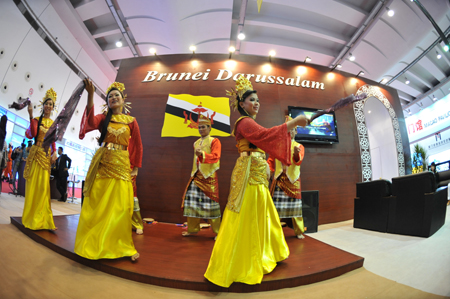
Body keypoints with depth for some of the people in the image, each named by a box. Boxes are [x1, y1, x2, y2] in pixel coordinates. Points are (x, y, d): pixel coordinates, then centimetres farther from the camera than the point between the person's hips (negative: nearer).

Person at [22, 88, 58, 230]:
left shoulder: (53, 124, 13)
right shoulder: (36, 120, 2)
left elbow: (53, 141, 12)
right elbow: (33, 134, -16)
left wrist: (54, 152, -4)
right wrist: (31, 116, -20)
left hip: (47, 155, 3)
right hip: (36, 153, -3)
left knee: (44, 186, 2)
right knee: (33, 184, 0)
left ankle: (41, 219, 9)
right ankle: (30, 217, 13)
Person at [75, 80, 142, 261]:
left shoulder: (131, 121, 9)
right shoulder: (103, 118, 10)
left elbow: (138, 146, 9)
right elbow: (91, 121, -14)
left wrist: (135, 168, 5)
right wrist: (91, 95, -21)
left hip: (122, 166, -1)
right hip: (102, 164, 1)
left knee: (121, 207, 0)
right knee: (97, 205, 5)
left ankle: (122, 246, 14)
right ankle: (94, 244, 22)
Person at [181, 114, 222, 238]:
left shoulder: (214, 141, -2)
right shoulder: (196, 143, 17)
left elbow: (215, 157, -16)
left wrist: (202, 154, -32)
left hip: (209, 176, -6)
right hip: (196, 176, 6)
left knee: (211, 202, -3)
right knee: (192, 202, 5)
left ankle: (217, 231, 11)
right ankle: (192, 229, 21)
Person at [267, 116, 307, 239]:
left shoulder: (299, 146, 6)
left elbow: (299, 161, -13)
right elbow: (271, 160, 10)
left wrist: (296, 154, -35)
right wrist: (268, 170, -8)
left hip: (293, 180, 0)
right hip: (278, 179, 1)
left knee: (295, 206, 6)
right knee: (275, 206, -2)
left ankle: (299, 231, 23)